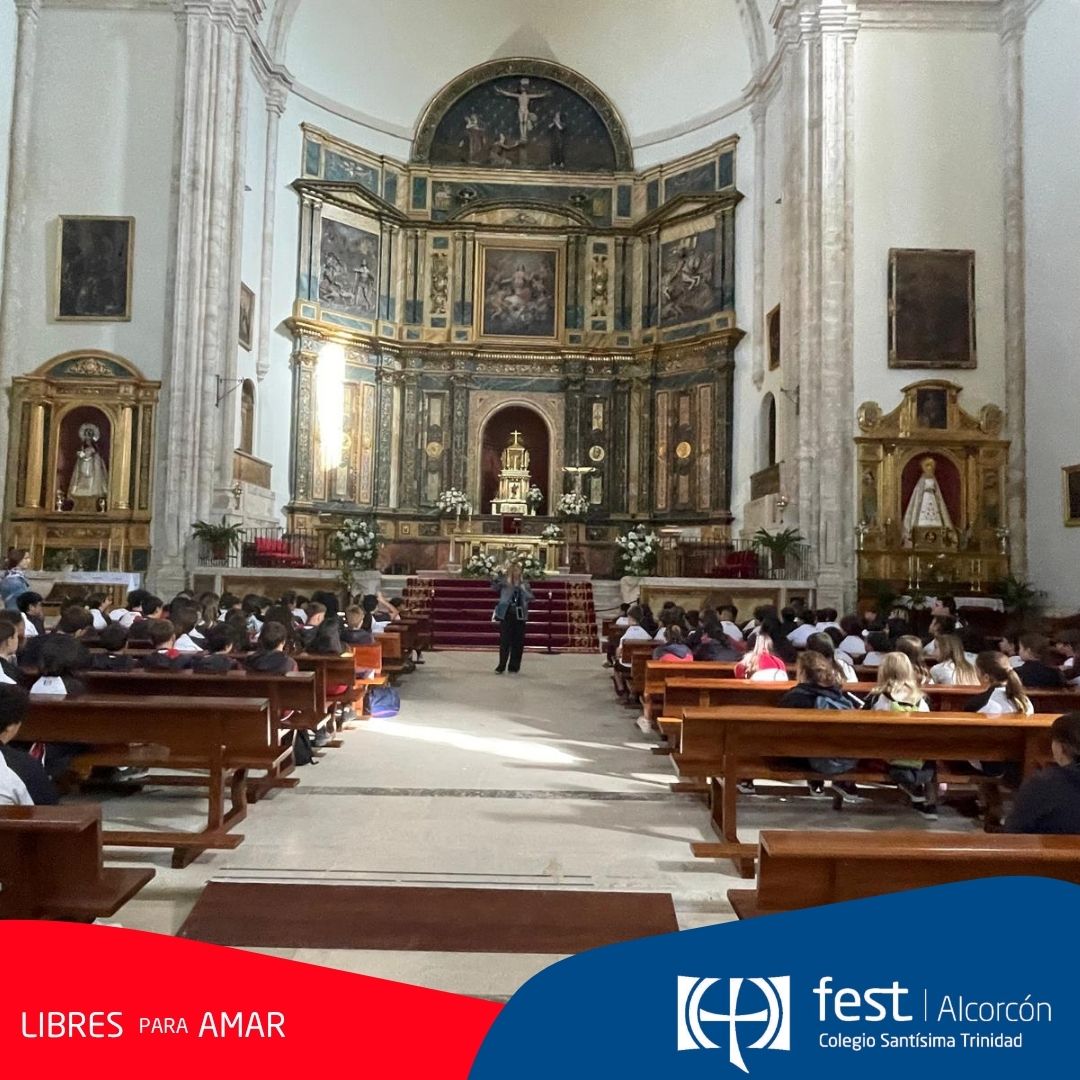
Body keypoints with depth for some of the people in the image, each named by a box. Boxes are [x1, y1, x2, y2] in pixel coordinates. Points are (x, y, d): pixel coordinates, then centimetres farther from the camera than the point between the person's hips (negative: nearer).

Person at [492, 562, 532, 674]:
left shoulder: (524, 584, 7)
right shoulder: (505, 582, 0)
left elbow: (531, 598, 2)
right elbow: (494, 586, -16)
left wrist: (524, 590, -15)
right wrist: (503, 575, -24)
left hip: (520, 616, 2)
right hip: (506, 615, -2)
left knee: (518, 642, 5)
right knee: (504, 641, -1)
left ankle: (514, 666, 15)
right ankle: (501, 666, 8)